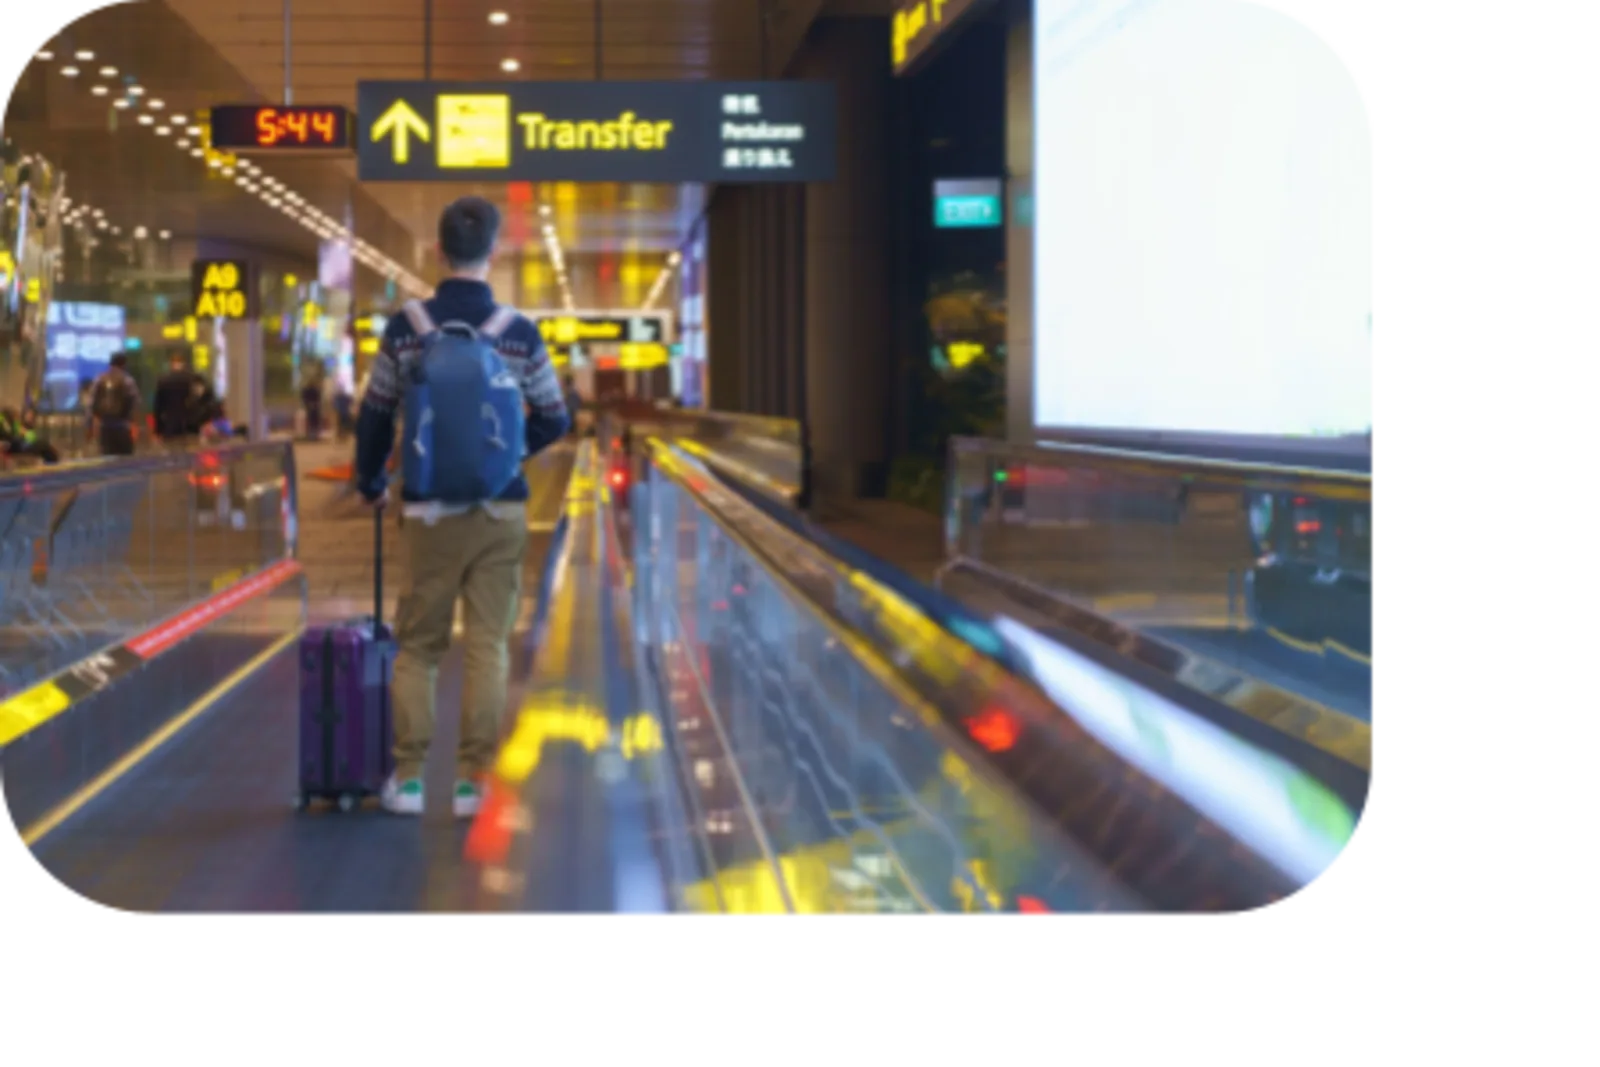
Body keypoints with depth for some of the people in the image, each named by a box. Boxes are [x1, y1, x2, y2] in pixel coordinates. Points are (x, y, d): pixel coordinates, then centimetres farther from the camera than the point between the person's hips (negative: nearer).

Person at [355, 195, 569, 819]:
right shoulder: (519, 333, -4)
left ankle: (408, 778, 10)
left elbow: (374, 416, 3)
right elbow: (552, 421, 3)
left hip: (430, 512, 0)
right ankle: (471, 779, 6)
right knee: (488, 646, 5)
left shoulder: (405, 329, -3)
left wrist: (371, 483, 20)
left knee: (417, 646, 10)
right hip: (501, 512, 0)